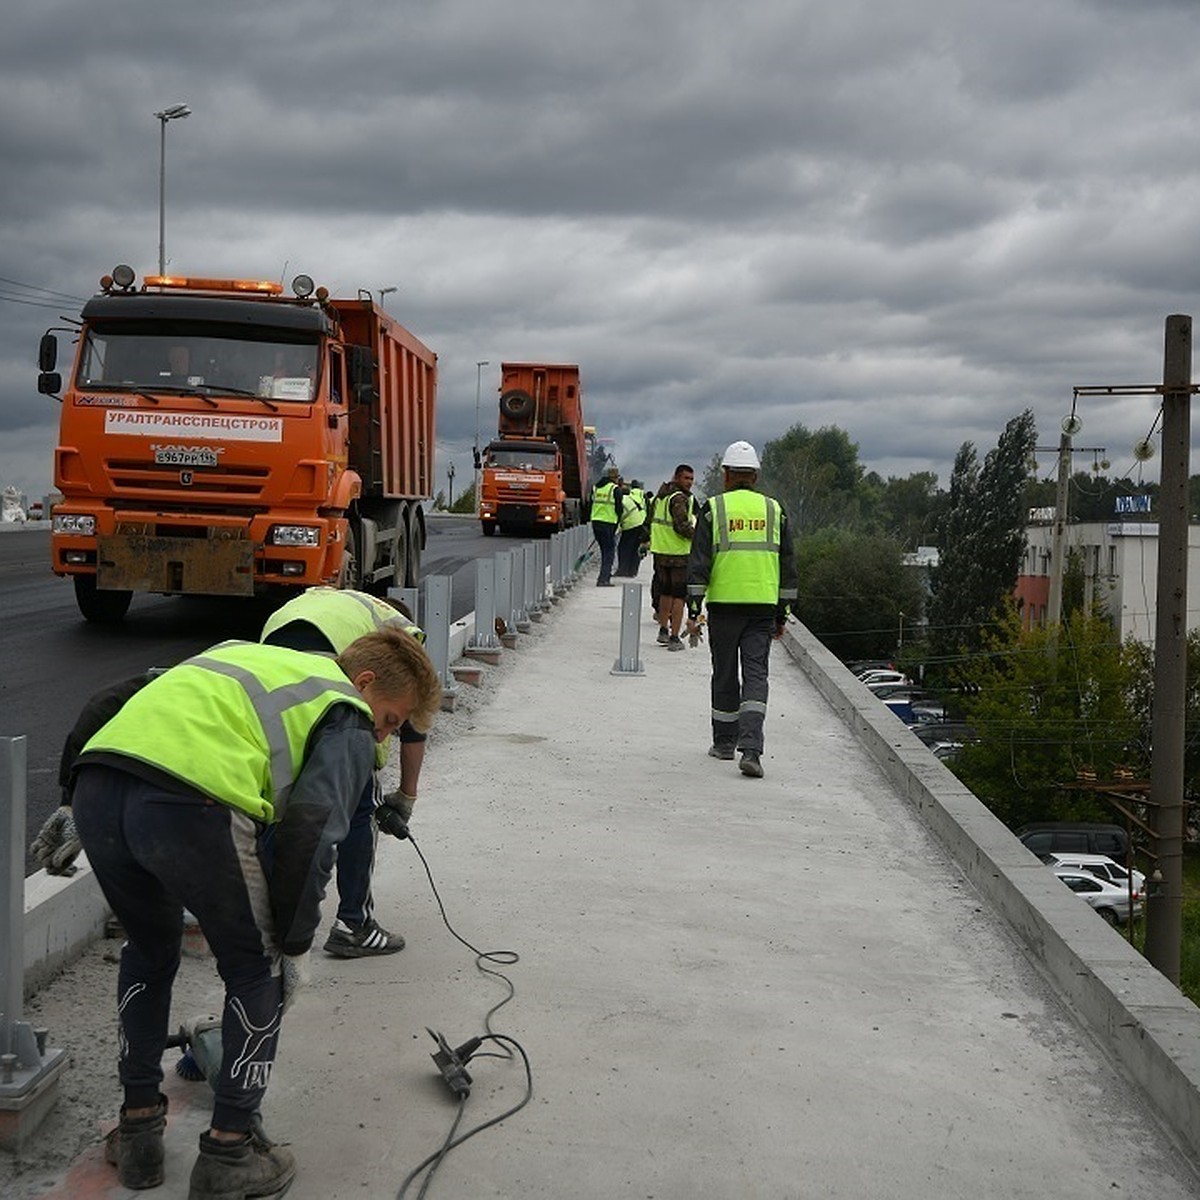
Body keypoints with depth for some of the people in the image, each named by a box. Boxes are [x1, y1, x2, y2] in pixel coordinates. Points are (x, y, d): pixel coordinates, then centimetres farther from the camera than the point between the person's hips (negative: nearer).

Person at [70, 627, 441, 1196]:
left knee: (149, 949, 32)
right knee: (257, 972, 18)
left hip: (94, 786, 7)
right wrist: (295, 945, 9)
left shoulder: (249, 657, 38)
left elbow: (114, 698, 33)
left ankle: (137, 1129, 36)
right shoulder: (348, 722, 16)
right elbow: (309, 829, 0)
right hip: (190, 802, -7)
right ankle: (229, 1150, 20)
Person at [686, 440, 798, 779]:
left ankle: (724, 742, 24)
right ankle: (750, 749, -15)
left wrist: (693, 611, -2)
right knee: (756, 675, -1)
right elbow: (788, 568, 10)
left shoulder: (714, 509, 0)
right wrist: (781, 615, 16)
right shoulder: (774, 510, 8)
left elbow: (698, 564, -5)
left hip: (724, 605, -1)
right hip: (763, 608, 1)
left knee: (725, 675, 12)